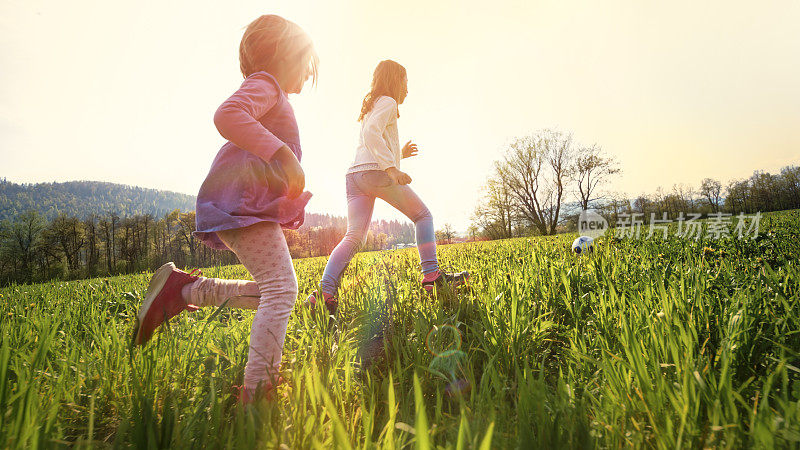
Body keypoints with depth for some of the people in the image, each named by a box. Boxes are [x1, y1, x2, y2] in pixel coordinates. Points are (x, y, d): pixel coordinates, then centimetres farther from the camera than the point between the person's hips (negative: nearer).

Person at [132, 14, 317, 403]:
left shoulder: (270, 94, 30)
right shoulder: (264, 84, -2)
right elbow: (227, 114, -24)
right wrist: (282, 152, -29)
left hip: (253, 206, 11)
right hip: (244, 201, -11)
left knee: (269, 292, 10)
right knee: (281, 287, -19)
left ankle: (182, 289, 9)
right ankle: (257, 391, -18)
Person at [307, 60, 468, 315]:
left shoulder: (369, 107, 34)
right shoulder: (388, 102, 5)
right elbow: (372, 132, -15)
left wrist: (400, 154, 47)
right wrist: (391, 167, -23)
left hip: (353, 175, 8)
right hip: (376, 172, -8)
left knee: (354, 237, -2)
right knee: (423, 216, 6)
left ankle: (325, 290, -17)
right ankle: (431, 276, -1)